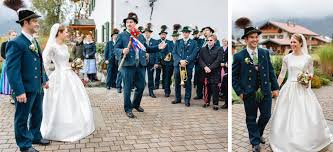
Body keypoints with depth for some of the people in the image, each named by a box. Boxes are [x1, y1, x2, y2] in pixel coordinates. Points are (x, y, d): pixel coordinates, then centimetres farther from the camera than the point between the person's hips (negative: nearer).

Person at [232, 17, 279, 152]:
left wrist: (275, 87, 6)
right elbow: (234, 76, -4)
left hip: (265, 91, 3)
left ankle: (258, 134, 40)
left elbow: (271, 71, 7)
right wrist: (239, 92, -9)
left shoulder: (265, 53, 2)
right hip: (249, 93, -3)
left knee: (266, 115, 12)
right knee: (251, 119, 10)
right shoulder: (239, 56, -9)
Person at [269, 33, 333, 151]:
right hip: (289, 88, 0)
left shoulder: (308, 58, -1)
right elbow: (282, 75, 7)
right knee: (288, 115, 4)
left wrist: (310, 76, -11)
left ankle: (309, 141, 26)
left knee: (307, 115, 4)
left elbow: (311, 72, 11)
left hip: (303, 89, 0)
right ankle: (288, 141, 21)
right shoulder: (287, 58, 0)